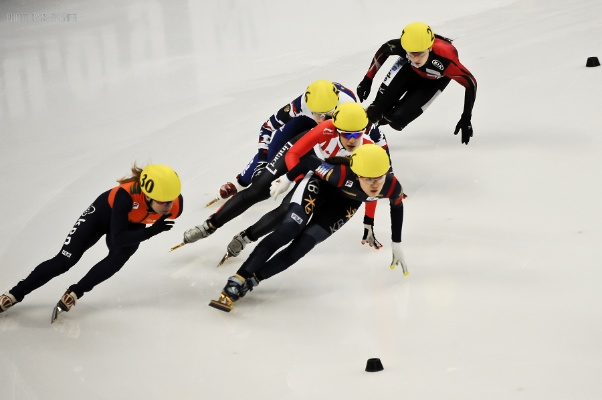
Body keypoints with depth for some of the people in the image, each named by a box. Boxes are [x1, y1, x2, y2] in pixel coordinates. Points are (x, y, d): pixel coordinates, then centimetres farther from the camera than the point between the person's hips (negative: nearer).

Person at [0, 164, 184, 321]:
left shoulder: (175, 204, -34)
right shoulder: (126, 195, -45)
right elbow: (117, 238, -40)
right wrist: (150, 231, -49)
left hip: (132, 224, 3)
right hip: (105, 212, -3)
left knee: (120, 256, -27)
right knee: (64, 260, -4)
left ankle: (74, 293, -9)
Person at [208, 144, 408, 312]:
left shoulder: (392, 187, -32)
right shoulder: (341, 174, -42)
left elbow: (397, 206, -7)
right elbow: (310, 161, -24)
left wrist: (397, 245, 2)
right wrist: (286, 179, -9)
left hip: (344, 202, 3)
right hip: (320, 184, -3)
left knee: (302, 246, -12)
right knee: (288, 231, -20)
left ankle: (250, 281, -5)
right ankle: (236, 281, -18)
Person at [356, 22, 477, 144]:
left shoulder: (445, 60, -45)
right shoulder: (400, 46, -38)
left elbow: (470, 83, -30)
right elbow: (384, 50, -13)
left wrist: (466, 119, -28)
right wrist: (367, 80, -7)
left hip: (435, 80, -2)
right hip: (409, 69, 2)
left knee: (397, 120, -11)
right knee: (380, 106, -13)